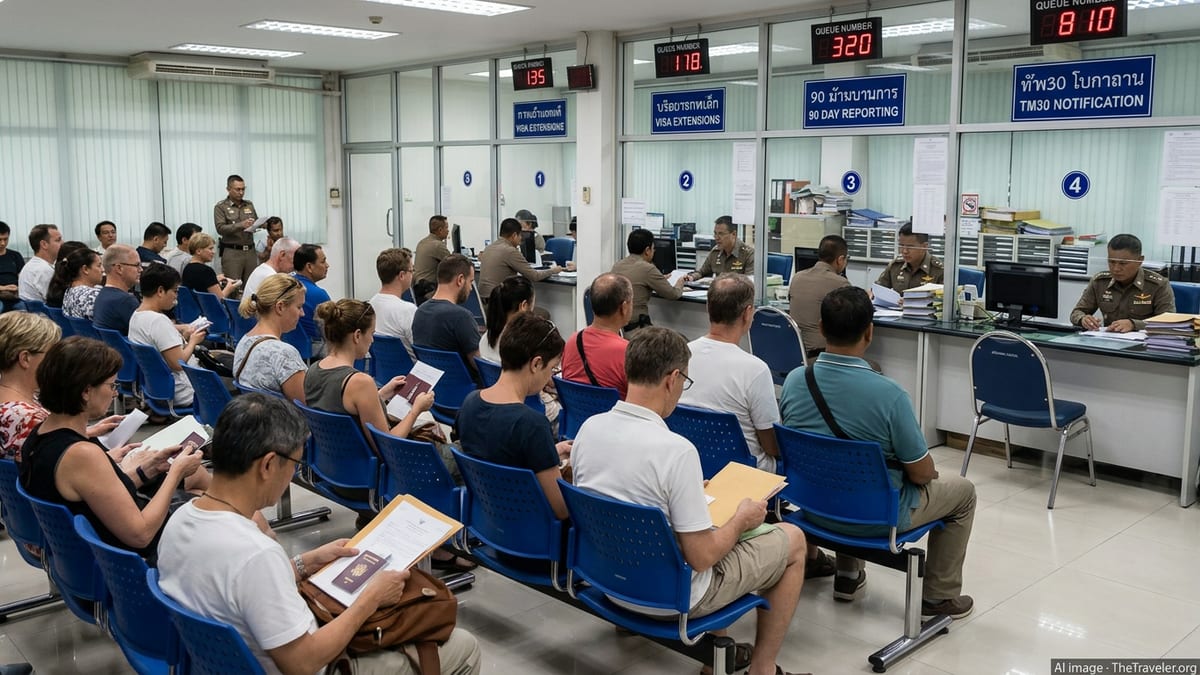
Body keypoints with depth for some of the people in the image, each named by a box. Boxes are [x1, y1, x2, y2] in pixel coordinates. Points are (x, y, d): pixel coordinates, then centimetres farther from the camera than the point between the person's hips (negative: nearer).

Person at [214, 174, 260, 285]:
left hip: (250, 250, 4)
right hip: (232, 252, -4)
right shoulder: (221, 207, 0)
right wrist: (240, 225, -24)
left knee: (252, 284, 0)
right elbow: (220, 228, -11)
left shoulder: (249, 205, 14)